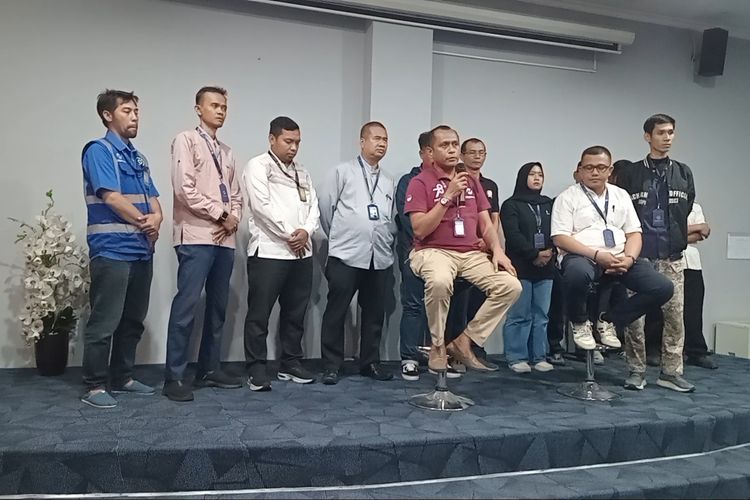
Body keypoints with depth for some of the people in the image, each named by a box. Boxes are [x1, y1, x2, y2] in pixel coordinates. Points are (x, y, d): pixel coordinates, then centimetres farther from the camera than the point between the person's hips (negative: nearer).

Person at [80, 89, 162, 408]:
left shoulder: (138, 157, 19)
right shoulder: (98, 150, -4)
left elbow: (153, 199, 13)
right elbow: (112, 198, -14)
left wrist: (156, 219, -9)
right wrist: (144, 221, -5)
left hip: (142, 250, 8)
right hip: (112, 251, -8)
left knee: (133, 321, 13)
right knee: (105, 322, -3)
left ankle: (122, 377, 24)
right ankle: (95, 385, 7)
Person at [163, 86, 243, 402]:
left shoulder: (226, 151, 21)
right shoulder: (186, 140, 1)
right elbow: (184, 189, -11)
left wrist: (233, 220, -2)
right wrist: (220, 214, -8)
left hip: (225, 239, 7)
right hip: (195, 237, -7)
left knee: (218, 307, 9)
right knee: (187, 306, -9)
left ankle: (209, 370, 19)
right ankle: (174, 378, -2)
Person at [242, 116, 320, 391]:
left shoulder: (301, 172, 20)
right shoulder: (258, 166, 0)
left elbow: (313, 205, 12)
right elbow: (262, 206, -12)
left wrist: (306, 230, -8)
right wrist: (289, 235, -10)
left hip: (301, 252, 7)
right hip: (269, 251, -7)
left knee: (295, 312, 11)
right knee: (260, 313, -2)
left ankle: (291, 364, 22)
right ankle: (256, 369, 6)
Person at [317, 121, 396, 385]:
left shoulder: (389, 182, 17)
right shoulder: (343, 171, 3)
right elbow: (324, 203, 2)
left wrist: (387, 241, 10)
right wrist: (338, 235, 8)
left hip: (380, 257, 5)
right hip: (346, 254, -4)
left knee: (375, 312, 9)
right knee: (336, 311, 0)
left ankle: (370, 362, 22)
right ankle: (331, 365, 9)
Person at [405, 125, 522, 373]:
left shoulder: (471, 181, 17)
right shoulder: (420, 182, -1)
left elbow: (486, 224, 16)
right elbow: (420, 230, -12)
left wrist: (498, 251, -3)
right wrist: (448, 197, -16)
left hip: (472, 253, 6)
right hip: (434, 251, -5)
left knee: (511, 286, -15)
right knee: (439, 282, -39)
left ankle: (465, 341, -3)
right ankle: (438, 346, -12)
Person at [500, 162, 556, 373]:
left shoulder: (549, 204, 19)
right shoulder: (511, 205, 3)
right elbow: (513, 235, -9)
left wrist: (551, 251, -9)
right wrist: (534, 254, -14)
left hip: (545, 268, 5)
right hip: (520, 267, -5)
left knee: (541, 315, 6)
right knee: (519, 315, -4)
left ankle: (539, 357, 12)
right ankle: (516, 358, 2)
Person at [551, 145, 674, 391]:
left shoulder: (621, 195, 19)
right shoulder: (568, 197, 3)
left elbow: (634, 233, 14)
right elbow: (560, 238, -8)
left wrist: (629, 258, -8)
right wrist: (597, 255, -17)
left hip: (619, 260, 5)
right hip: (582, 257, -5)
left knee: (663, 288, -14)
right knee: (577, 273, -42)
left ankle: (609, 320, 4)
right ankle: (579, 323, -9)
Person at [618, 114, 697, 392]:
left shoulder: (683, 174, 11)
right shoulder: (630, 174, 3)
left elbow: (686, 211, 17)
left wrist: (680, 239, 12)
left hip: (672, 257, 3)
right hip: (638, 256, -2)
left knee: (675, 314, 2)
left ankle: (671, 372, 12)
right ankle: (636, 370, 12)